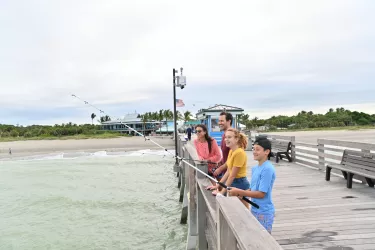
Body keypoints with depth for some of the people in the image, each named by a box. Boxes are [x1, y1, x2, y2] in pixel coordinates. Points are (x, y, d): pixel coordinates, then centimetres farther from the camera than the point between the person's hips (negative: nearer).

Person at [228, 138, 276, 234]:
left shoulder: (267, 169, -21)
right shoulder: (255, 168, 7)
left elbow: (261, 194, -22)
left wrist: (239, 192, -21)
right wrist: (241, 194, -6)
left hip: (264, 213, -8)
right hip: (254, 210, 8)